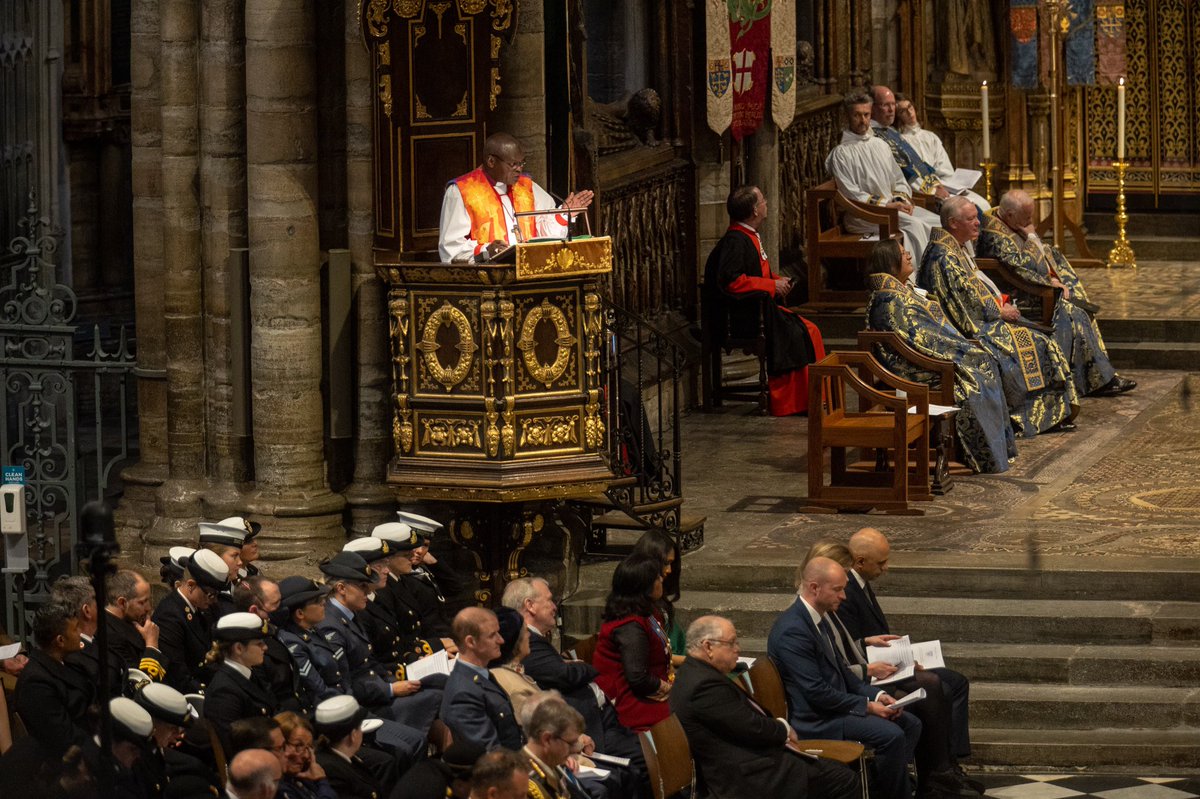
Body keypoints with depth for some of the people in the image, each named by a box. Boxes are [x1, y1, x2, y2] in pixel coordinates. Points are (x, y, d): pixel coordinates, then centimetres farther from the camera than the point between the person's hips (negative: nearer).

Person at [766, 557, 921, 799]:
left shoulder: (818, 620, 10)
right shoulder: (792, 631, -22)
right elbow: (817, 693, -23)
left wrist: (875, 696, 4)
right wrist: (867, 706, -17)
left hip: (835, 704, 10)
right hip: (815, 720, -10)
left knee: (910, 724, 6)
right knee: (891, 734, -23)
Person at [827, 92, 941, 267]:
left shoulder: (881, 145, 19)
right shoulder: (841, 153, -2)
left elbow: (899, 180, 21)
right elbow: (851, 194, -10)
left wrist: (903, 199, -2)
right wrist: (886, 205, -15)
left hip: (892, 205, 7)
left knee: (935, 222, -16)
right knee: (914, 225, -30)